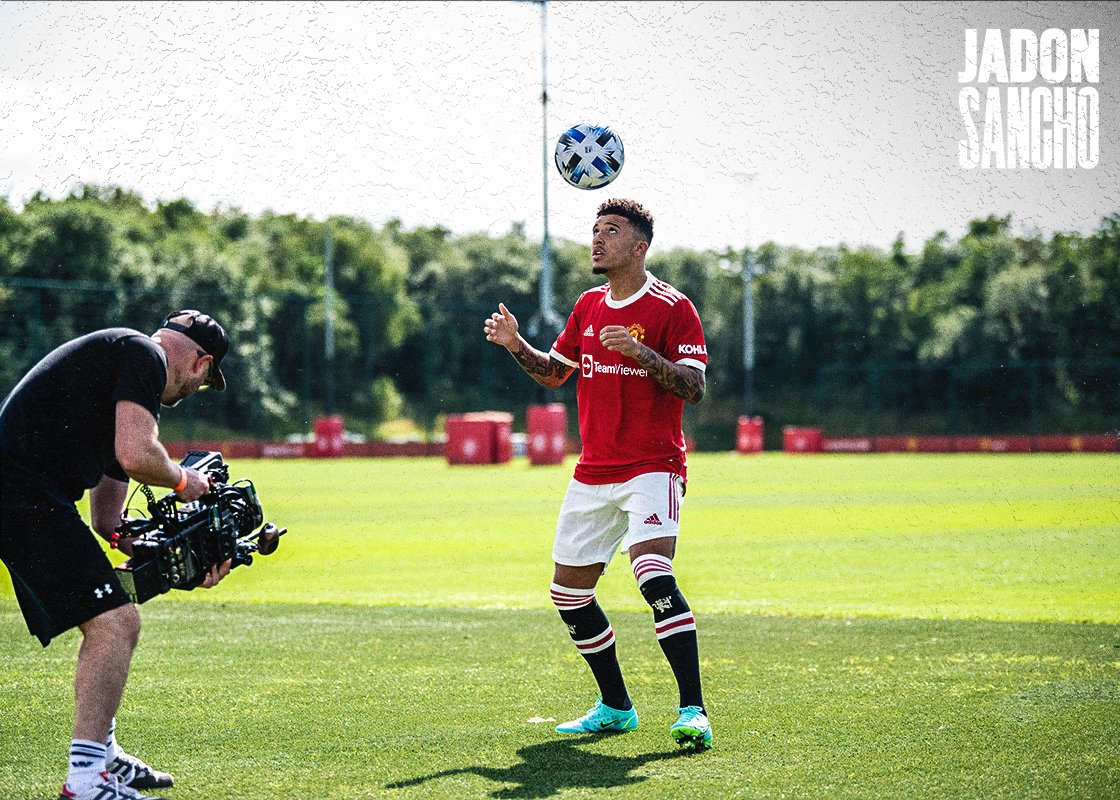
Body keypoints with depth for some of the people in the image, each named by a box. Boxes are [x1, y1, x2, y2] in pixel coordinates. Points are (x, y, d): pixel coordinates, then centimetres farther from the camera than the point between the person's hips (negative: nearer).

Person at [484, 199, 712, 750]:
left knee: (654, 576, -27)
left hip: (652, 468, -8)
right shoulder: (589, 306, 14)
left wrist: (641, 352, -27)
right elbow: (554, 372, 24)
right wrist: (515, 344, 7)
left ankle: (693, 712, -25)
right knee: (569, 592, 9)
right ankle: (615, 708, 24)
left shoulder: (672, 307, -7)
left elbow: (694, 388, -15)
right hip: (593, 472, 8)